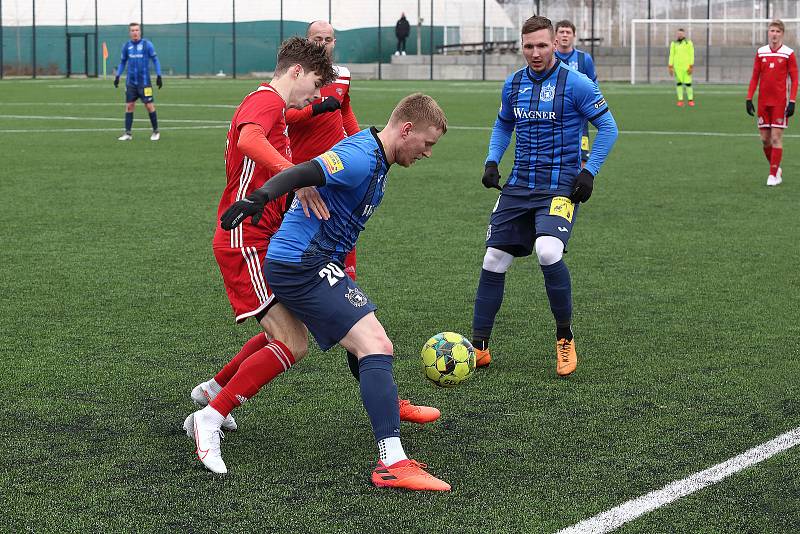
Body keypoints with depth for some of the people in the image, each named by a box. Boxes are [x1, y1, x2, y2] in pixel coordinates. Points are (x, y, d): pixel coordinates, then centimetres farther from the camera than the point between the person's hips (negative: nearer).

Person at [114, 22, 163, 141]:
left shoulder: (147, 44, -4)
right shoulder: (126, 46, 6)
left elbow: (155, 60, 0)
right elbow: (122, 62, 17)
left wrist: (159, 76, -6)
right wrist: (117, 76, 7)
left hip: (144, 81, -3)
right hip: (131, 81, 3)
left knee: (149, 105, -4)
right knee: (129, 106, 1)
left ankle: (156, 131, 9)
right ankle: (127, 133, 6)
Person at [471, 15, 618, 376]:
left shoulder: (575, 83, -8)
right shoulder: (513, 84, 8)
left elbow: (607, 127, -3)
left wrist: (589, 172, -11)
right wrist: (492, 160, 8)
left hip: (560, 187, -5)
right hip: (519, 186, 6)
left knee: (548, 251, -28)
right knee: (493, 261, 1)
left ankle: (565, 338, -8)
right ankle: (479, 346, 14)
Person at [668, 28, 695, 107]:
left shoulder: (689, 43, -3)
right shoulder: (673, 44, 5)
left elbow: (691, 55, -5)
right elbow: (671, 55, 6)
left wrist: (691, 67, -12)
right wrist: (670, 67, 0)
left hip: (686, 66, -2)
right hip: (677, 66, 2)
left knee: (688, 83, -4)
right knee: (678, 83, 2)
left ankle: (691, 100, 6)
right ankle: (680, 100, 7)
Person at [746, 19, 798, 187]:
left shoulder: (789, 54, -4)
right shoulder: (760, 52, 6)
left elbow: (794, 80, -3)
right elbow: (755, 77, 10)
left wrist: (792, 102, -11)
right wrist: (749, 98, 3)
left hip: (780, 102, -4)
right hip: (763, 102, 4)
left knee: (776, 138, -5)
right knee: (765, 138, 6)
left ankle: (773, 175, 0)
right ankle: (776, 168, 24)